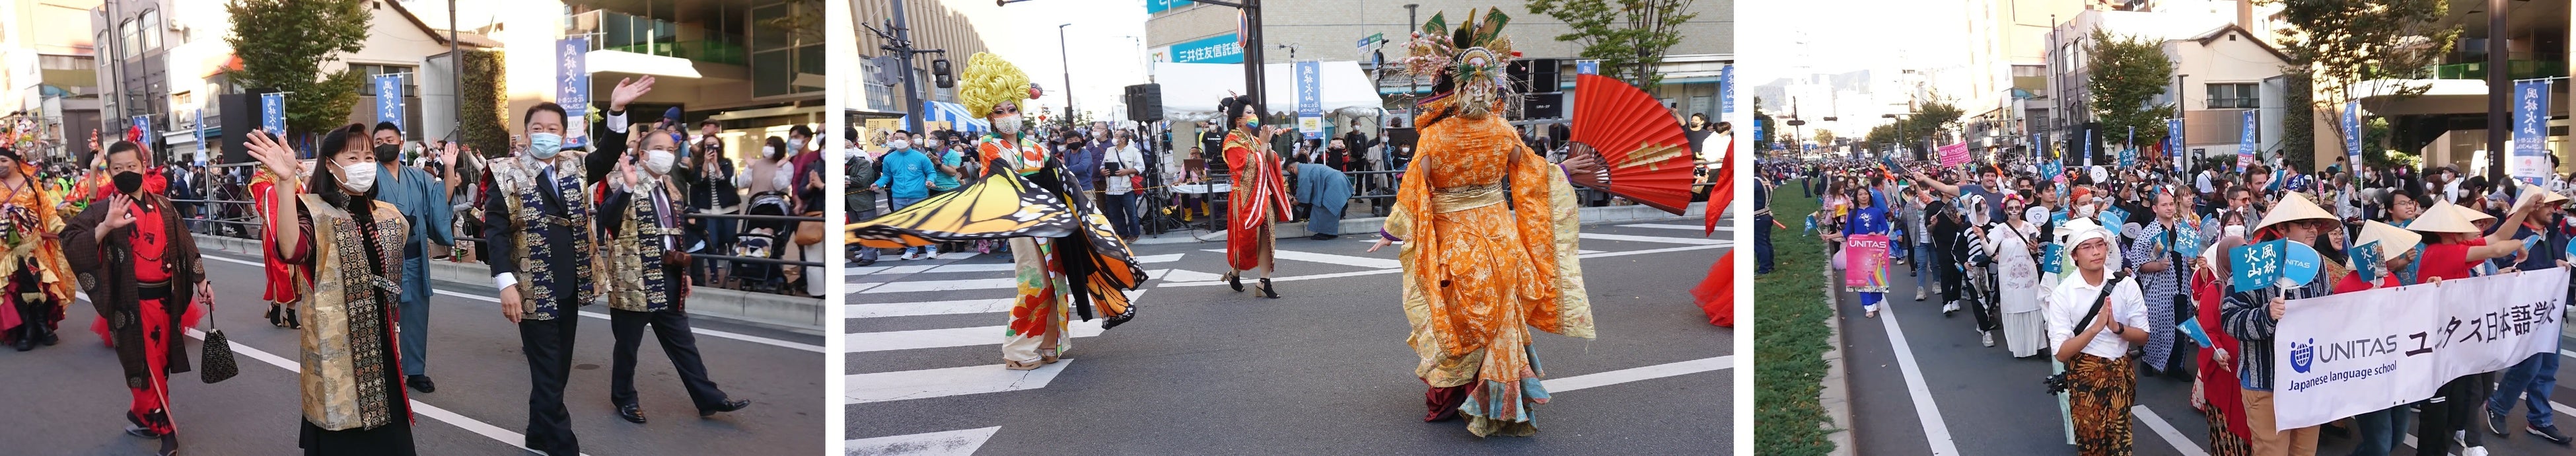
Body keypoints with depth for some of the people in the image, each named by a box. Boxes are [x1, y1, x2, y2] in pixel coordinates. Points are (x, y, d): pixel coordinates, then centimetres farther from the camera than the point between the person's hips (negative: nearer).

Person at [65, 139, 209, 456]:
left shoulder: (163, 206, 7)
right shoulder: (105, 210, -8)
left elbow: (184, 244, 13)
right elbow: (71, 244, -20)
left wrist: (201, 281, 11)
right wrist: (106, 226, -34)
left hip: (165, 296, 5)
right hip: (133, 301, -5)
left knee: (160, 361, 14)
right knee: (147, 364, -1)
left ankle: (142, 415, 32)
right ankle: (163, 428, 7)